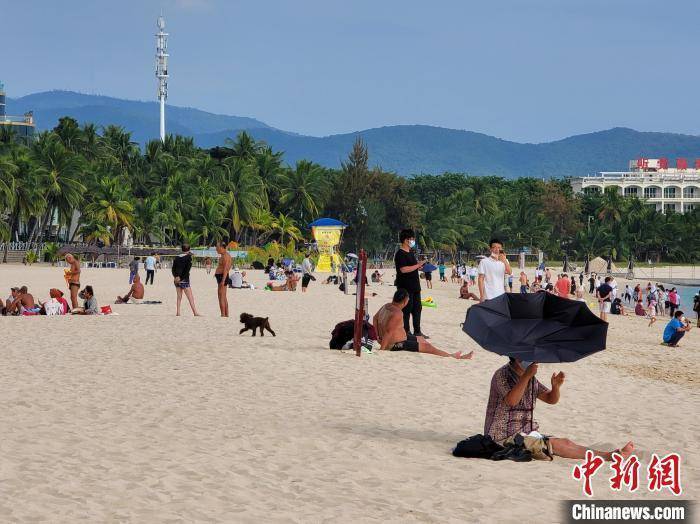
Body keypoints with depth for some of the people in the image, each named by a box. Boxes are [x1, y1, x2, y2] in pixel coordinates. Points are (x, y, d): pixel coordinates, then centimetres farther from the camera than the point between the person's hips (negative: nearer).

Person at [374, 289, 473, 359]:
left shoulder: (386, 306, 4)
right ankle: (454, 357, 1)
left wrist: (378, 336, 19)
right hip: (395, 345, -11)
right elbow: (389, 331, -31)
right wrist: (382, 349, -28)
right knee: (427, 347, -6)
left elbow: (375, 318, 18)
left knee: (421, 339, 21)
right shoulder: (397, 313, -27)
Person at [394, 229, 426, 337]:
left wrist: (420, 266, 10)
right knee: (407, 309, -4)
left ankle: (417, 331, 18)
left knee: (417, 308, 11)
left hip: (414, 285, 10)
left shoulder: (411, 252, 16)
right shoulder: (400, 254, -14)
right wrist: (418, 265, -19)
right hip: (405, 286, -10)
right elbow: (403, 269, -24)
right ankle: (406, 331, 2)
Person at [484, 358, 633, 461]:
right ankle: (609, 456, -29)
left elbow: (551, 399, 14)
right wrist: (526, 376, -27)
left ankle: (613, 456, -24)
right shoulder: (502, 375, -12)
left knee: (566, 442, -11)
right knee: (554, 445, -22)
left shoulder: (531, 379, 14)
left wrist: (556, 386, -7)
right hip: (505, 437, -8)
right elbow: (512, 401, -28)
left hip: (527, 433, 8)